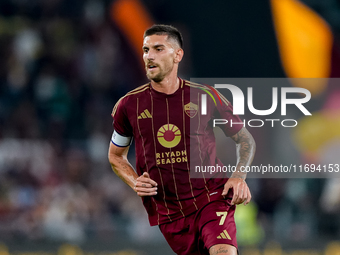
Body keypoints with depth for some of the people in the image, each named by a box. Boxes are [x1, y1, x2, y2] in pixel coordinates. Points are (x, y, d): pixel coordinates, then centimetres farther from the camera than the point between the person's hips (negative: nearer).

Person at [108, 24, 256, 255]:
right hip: (167, 213, 2)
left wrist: (239, 176, -8)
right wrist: (135, 182, -3)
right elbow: (116, 156, 17)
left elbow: (245, 139, 10)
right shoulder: (129, 105, 2)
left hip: (212, 199, -2)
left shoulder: (206, 97, -2)